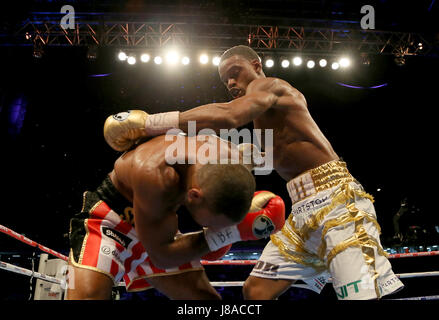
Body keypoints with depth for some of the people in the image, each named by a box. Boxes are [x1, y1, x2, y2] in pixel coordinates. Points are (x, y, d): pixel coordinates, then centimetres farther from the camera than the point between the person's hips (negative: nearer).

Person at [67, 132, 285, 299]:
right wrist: (231, 233, -33)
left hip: (159, 218, 6)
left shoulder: (234, 159, -21)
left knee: (205, 296, 2)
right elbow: (162, 256, -29)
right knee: (86, 294, -26)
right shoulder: (156, 175, -41)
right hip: (111, 213, -5)